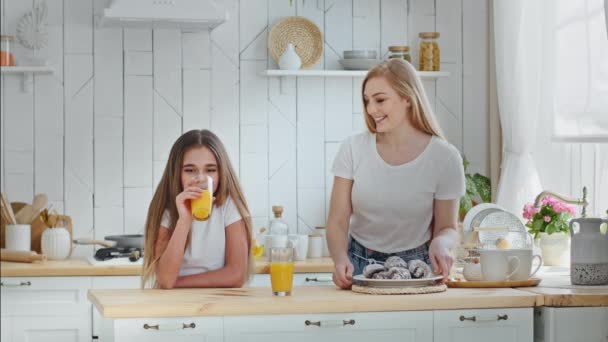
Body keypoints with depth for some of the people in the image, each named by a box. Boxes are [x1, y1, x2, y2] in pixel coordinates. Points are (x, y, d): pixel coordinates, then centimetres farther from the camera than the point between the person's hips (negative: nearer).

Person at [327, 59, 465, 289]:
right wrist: (341, 259, -21)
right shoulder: (353, 149, -1)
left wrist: (440, 243, -20)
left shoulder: (444, 157, -5)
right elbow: (337, 222, -1)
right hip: (359, 266, 1)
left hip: (415, 268, -1)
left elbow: (447, 227, 3)